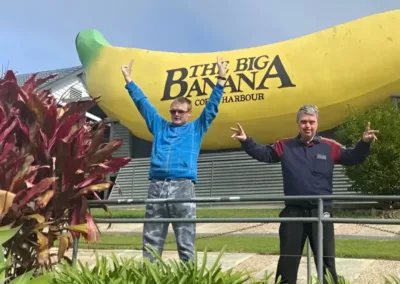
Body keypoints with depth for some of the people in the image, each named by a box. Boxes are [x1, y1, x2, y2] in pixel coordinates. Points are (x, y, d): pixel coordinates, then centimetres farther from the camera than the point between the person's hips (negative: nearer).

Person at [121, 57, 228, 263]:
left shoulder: (196, 128, 17)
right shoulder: (159, 126, 22)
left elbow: (212, 107, 12)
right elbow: (142, 103, 26)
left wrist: (221, 79, 5)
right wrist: (128, 80, 27)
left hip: (183, 187, -2)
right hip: (156, 187, 3)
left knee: (185, 243, -1)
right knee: (151, 242, 4)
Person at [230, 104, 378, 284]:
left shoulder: (329, 147, 2)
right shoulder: (285, 146, 5)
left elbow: (352, 158, 1)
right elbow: (263, 154, 4)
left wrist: (364, 143, -18)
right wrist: (246, 141, -10)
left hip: (321, 211, -1)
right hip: (293, 211, 1)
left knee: (326, 259, 9)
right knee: (288, 259, 11)